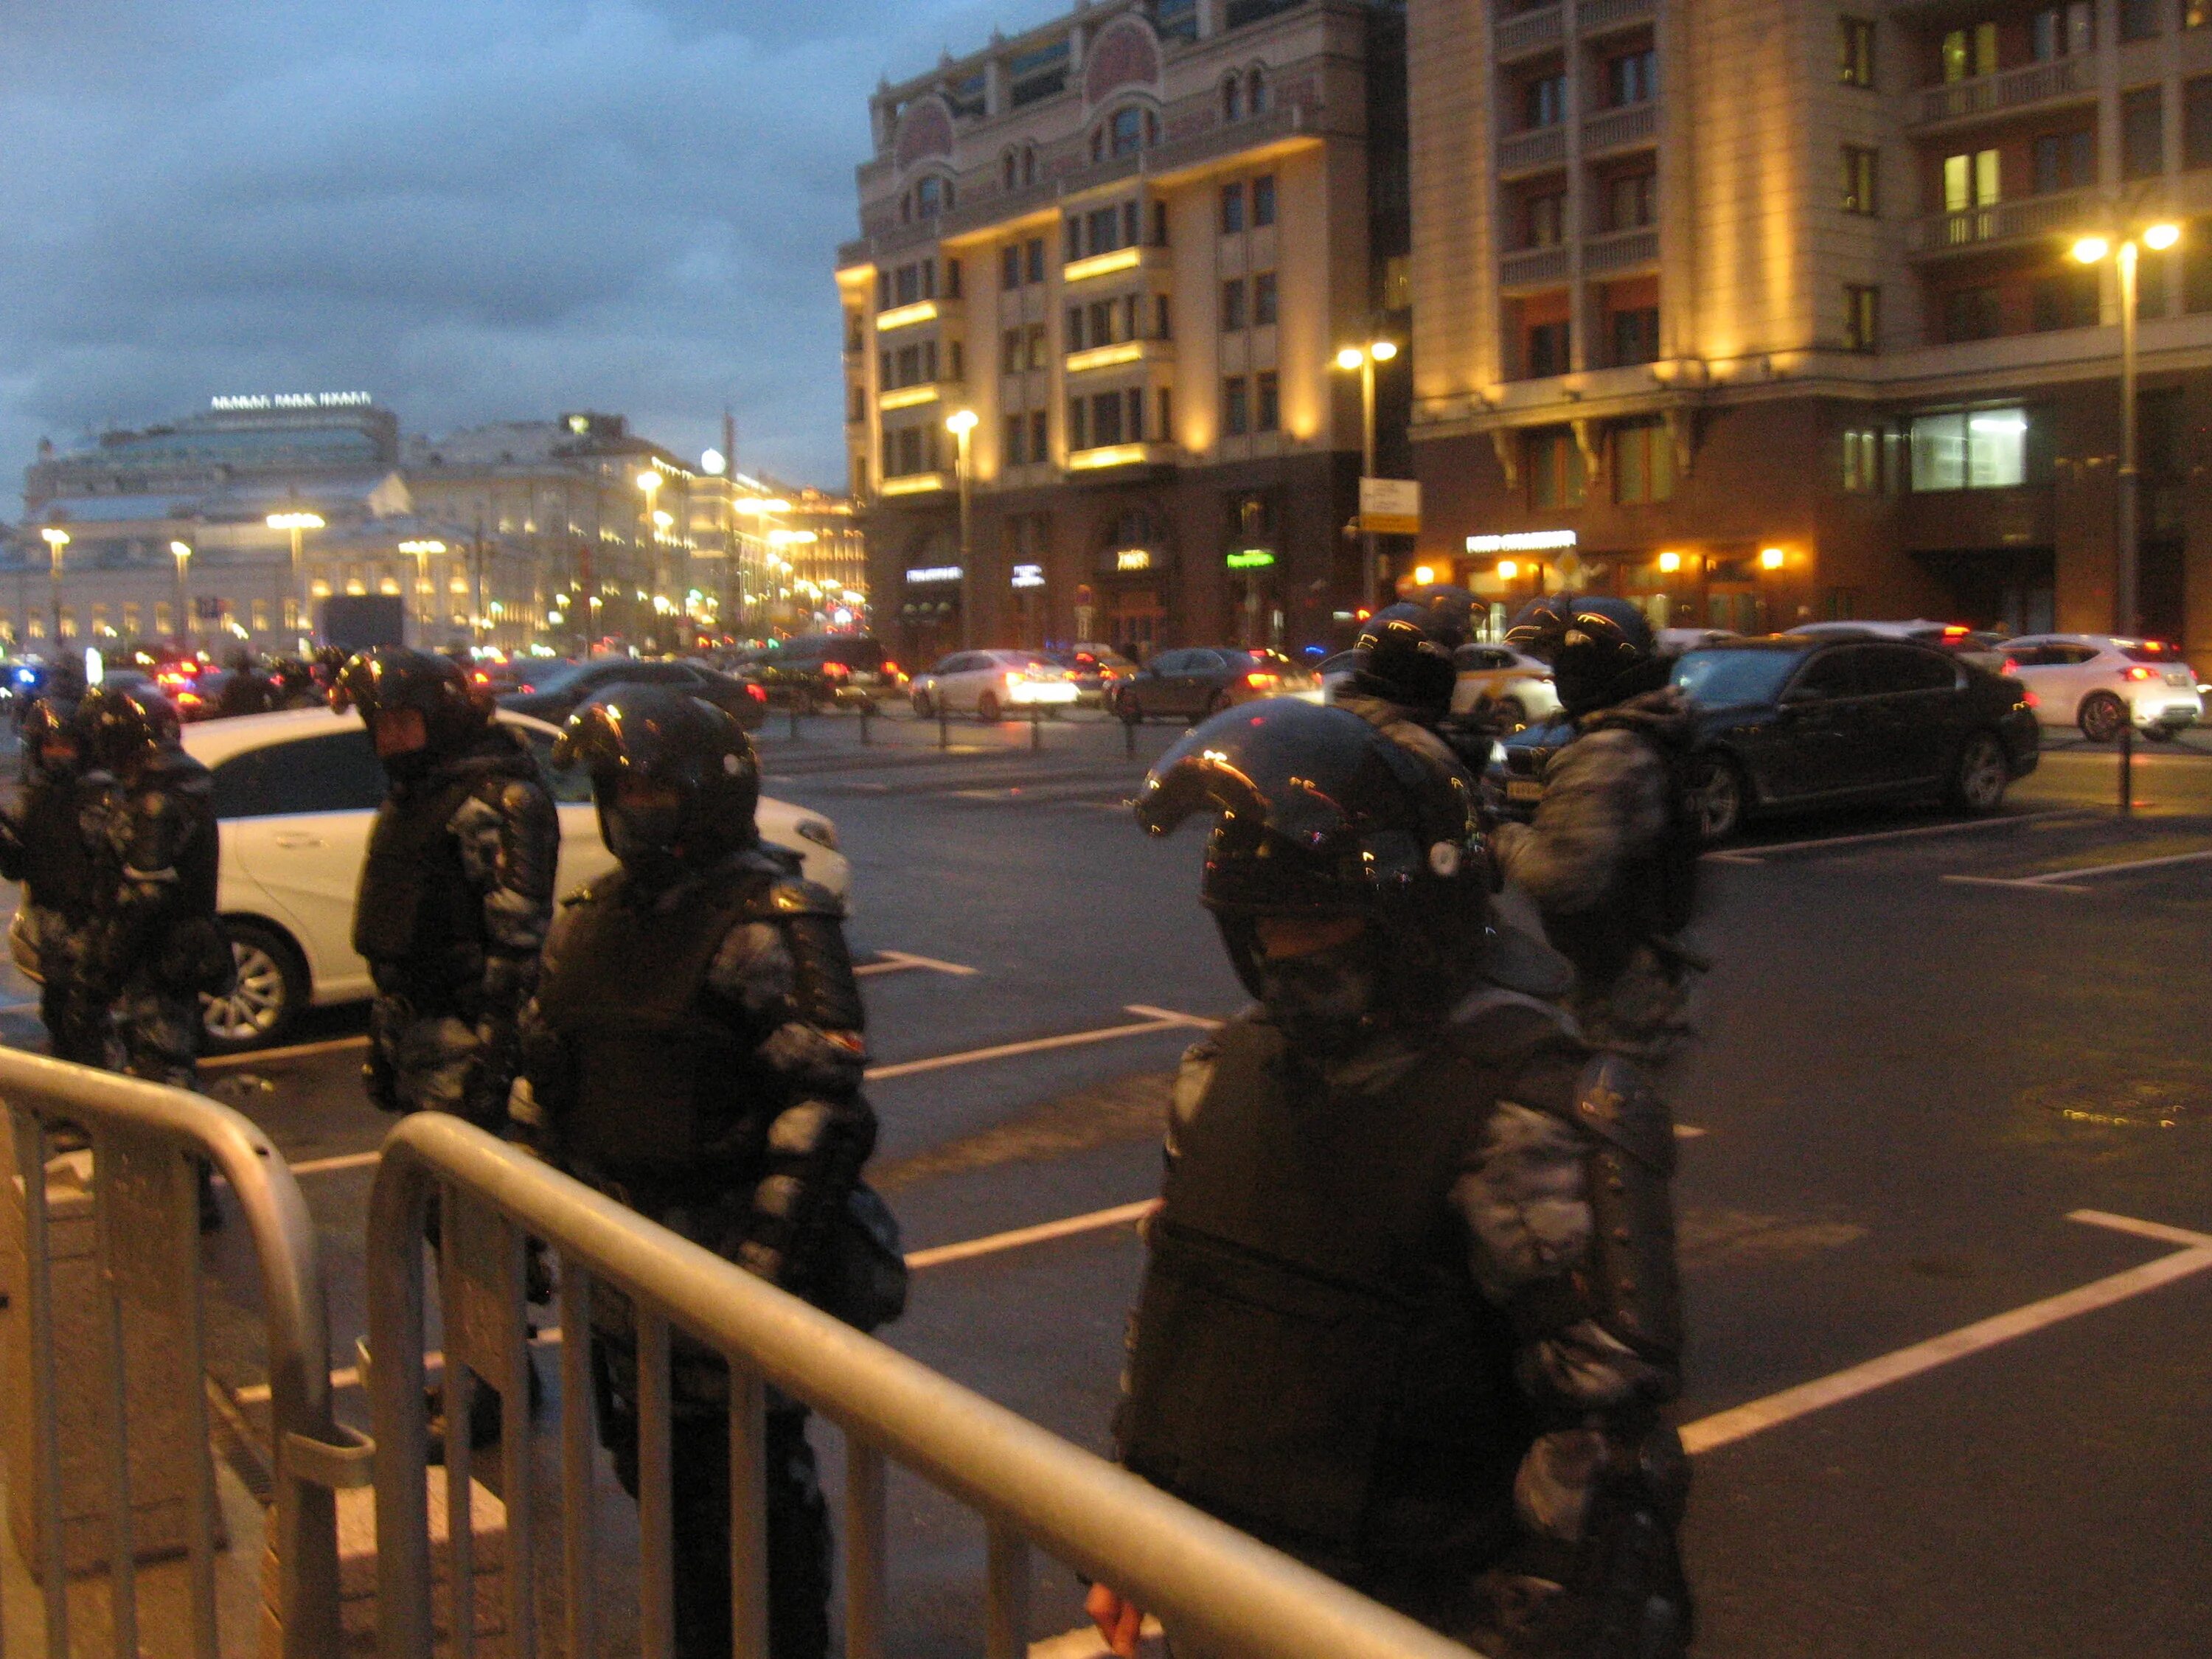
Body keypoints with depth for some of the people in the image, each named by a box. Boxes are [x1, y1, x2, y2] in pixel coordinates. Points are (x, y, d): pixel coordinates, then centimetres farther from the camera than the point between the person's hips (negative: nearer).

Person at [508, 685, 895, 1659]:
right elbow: (545, 1082, 18)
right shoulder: (595, 919, 9)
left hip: (728, 1267, -8)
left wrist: (768, 1266, -26)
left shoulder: (771, 920, -16)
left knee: (755, 1491, 5)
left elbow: (824, 1105, -22)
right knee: (658, 1476, 21)